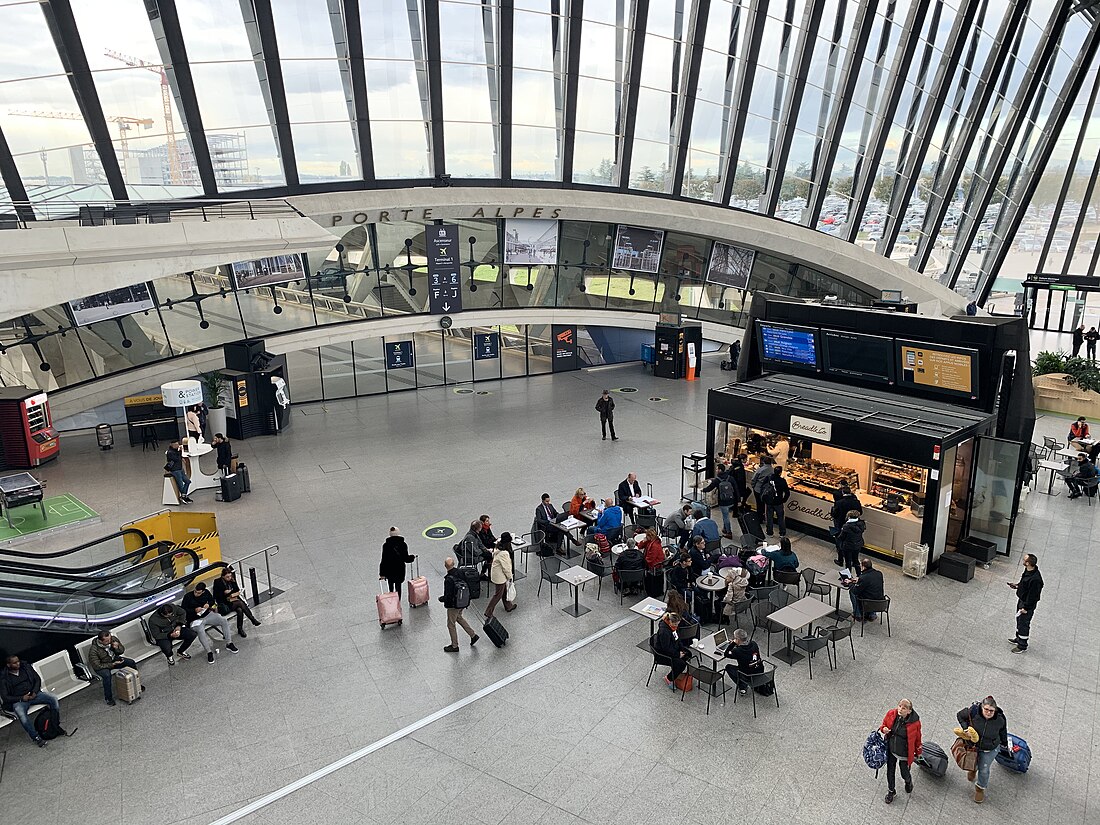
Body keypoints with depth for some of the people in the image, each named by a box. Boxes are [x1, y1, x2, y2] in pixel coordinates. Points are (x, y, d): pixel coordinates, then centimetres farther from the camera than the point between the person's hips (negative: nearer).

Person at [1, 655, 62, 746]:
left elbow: (38, 679, 10)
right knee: (21, 713, -37)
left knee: (53, 698, -21)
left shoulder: (26, 666, 5)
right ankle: (35, 737, -27)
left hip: (33, 694, 3)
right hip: (18, 700, -3)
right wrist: (21, 698, -16)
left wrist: (34, 692, -7)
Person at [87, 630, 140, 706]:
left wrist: (117, 648, -26)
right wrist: (112, 665, -28)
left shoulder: (113, 639, -18)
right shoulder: (93, 650, -32)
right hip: (102, 665, -5)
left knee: (131, 662, -8)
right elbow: (97, 666, -26)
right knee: (107, 675, -34)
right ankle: (108, 698, -15)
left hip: (114, 659, 5)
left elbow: (122, 650, -2)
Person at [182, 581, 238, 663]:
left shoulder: (206, 592, 3)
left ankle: (229, 644, -7)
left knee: (223, 621, -18)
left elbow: (212, 600, 18)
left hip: (207, 614, 4)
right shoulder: (187, 597, -8)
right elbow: (184, 610, -5)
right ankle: (209, 652, -27)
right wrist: (194, 610, -19)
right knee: (200, 631, -37)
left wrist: (209, 604, -5)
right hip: (195, 619, -4)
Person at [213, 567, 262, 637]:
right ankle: (253, 620, -23)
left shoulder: (232, 580, 7)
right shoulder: (218, 582, -6)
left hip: (234, 600, 5)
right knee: (240, 603, -30)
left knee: (240, 610, -29)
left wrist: (233, 594, -6)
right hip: (224, 604, -5)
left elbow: (238, 591, 13)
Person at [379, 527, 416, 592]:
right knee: (398, 586, 12)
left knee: (391, 587, 17)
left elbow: (384, 560, -10)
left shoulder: (386, 545, -11)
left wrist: (382, 573, -4)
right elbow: (406, 559, -6)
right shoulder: (403, 545, -9)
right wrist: (412, 557, 17)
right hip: (400, 570, 1)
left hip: (389, 570, -1)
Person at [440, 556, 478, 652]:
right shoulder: (460, 572, -9)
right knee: (459, 617, 31)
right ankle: (473, 635, 34)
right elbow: (468, 586, 3)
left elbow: (448, 596, -27)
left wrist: (441, 599, -7)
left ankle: (454, 646, 28)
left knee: (451, 624, 13)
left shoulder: (448, 579, -30)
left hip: (453, 605, -7)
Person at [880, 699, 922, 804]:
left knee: (905, 774, 17)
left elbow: (917, 738, -6)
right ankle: (891, 791, 43)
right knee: (890, 771, 17)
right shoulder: (891, 714, -16)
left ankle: (908, 782, 55)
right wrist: (884, 729, -20)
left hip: (904, 753, -2)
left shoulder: (914, 722, -23)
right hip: (890, 750, 3)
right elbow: (884, 724, 3)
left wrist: (918, 752, 7)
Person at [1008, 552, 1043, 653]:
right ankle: (1018, 638, 45)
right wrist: (1017, 585, 5)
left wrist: (1025, 607, -19)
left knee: (1023, 624, 7)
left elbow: (1033, 595, -26)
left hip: (1028, 604, -9)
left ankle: (1022, 645, 25)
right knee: (1019, 619, 26)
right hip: (1021, 600, 9)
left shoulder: (1035, 579, -35)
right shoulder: (1028, 570, -8)